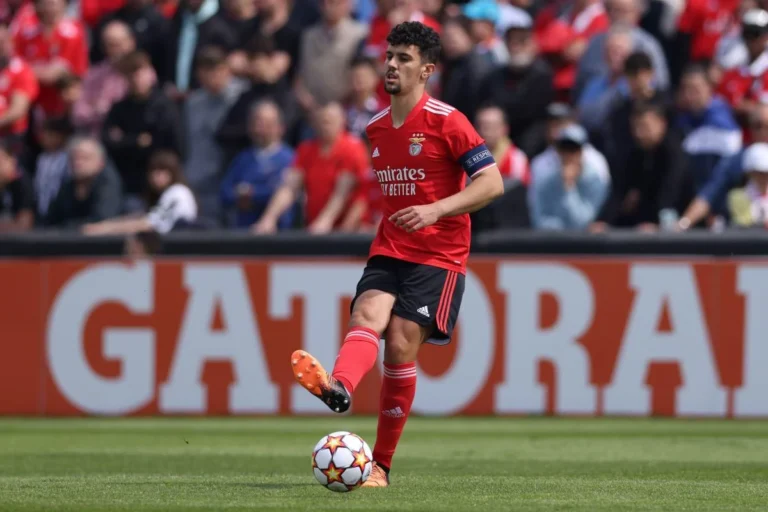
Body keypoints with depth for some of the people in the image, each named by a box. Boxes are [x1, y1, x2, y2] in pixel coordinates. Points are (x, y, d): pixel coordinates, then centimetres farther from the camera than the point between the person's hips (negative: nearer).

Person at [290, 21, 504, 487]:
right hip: (389, 252, 6)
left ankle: (382, 464, -3)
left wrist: (436, 210, -24)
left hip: (438, 256, -6)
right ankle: (338, 387, -55)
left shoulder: (446, 122, -8)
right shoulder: (377, 128, 13)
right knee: (367, 315, -23)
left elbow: (492, 183, -14)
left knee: (401, 346, -13)